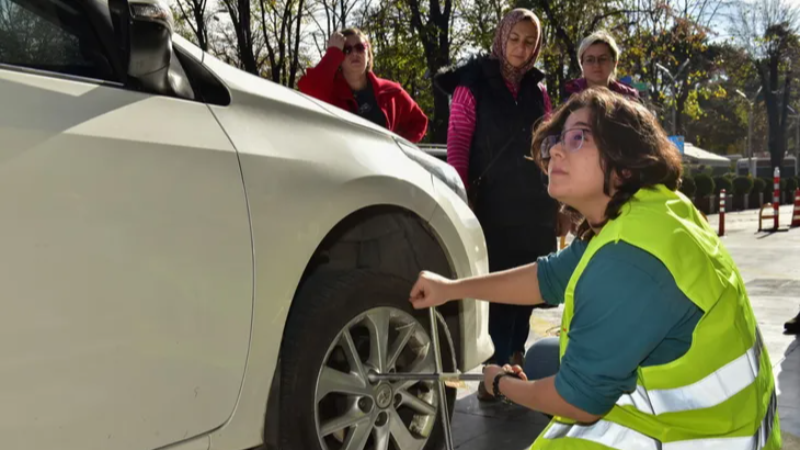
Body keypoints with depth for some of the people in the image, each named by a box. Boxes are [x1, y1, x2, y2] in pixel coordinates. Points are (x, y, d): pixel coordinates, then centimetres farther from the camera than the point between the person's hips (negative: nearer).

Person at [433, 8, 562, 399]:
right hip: (493, 203, -4)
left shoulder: (537, 90, 13)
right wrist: (462, 198, -12)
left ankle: (514, 360, 24)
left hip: (534, 203, 5)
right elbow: (457, 145, -5)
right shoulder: (474, 84, -1)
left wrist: (558, 198, 12)